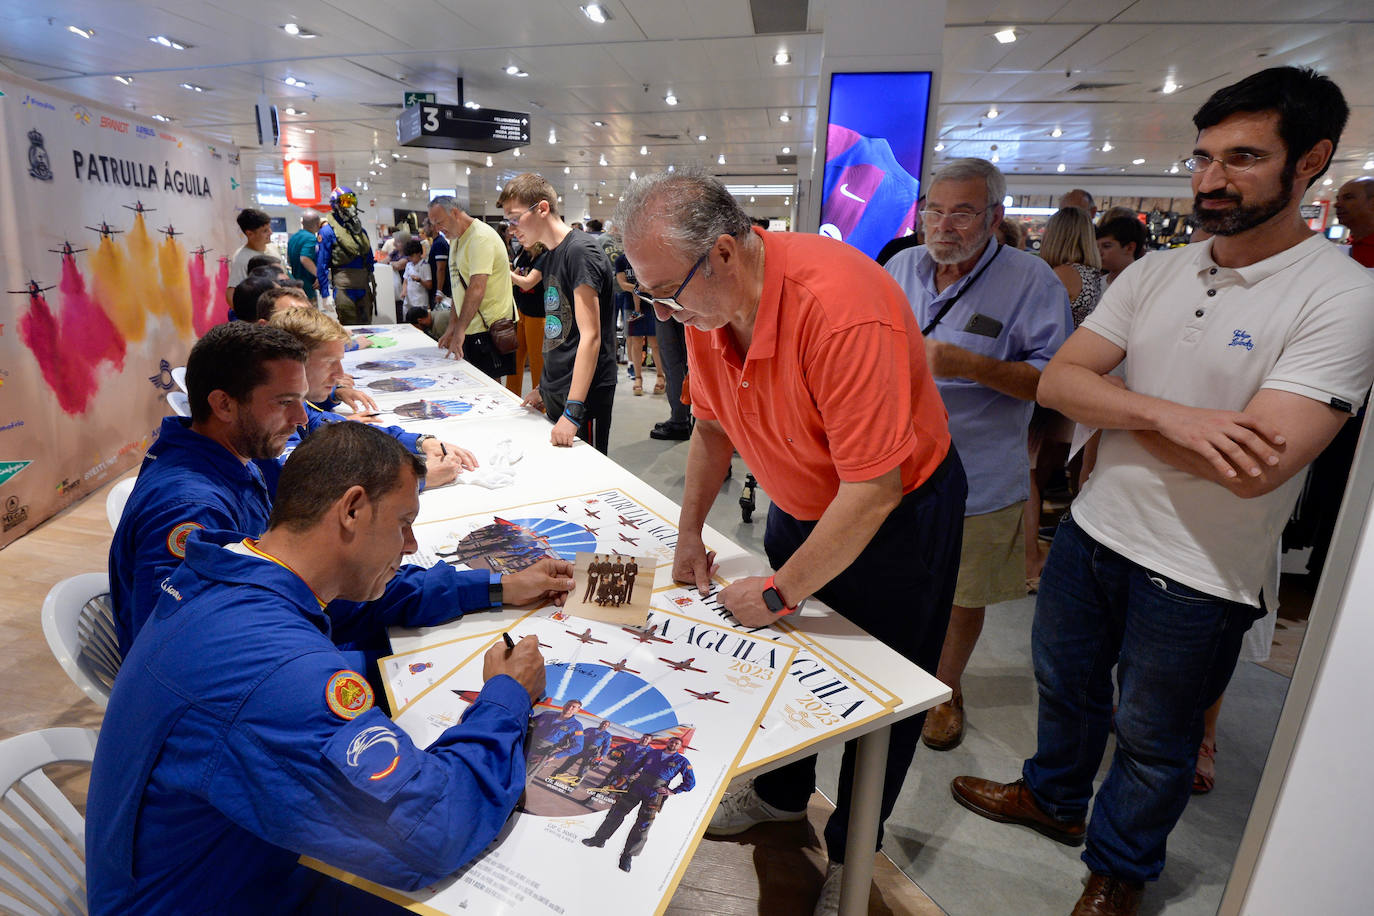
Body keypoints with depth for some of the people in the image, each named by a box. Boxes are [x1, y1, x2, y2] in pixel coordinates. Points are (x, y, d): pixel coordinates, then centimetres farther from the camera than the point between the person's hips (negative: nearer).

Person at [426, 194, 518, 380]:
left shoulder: (481, 237, -15)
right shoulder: (457, 239, 17)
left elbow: (477, 288, -25)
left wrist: (459, 330, -28)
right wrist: (452, 327, 15)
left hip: (490, 328, -9)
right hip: (470, 328, 9)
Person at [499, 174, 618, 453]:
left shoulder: (580, 251, -15)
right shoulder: (550, 256, 14)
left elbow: (590, 336, -21)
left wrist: (573, 411, -26)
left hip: (584, 394, -9)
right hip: (555, 394, 9)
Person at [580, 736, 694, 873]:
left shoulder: (682, 761, 4)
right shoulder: (654, 753, 15)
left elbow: (690, 782, 2)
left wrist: (672, 791, -4)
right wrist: (638, 774, 10)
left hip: (655, 794, -3)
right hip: (637, 786, 3)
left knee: (642, 826, -6)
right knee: (617, 812, 2)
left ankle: (628, 855, 6)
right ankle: (599, 839, 16)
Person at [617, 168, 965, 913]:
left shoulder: (839, 308, -37)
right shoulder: (704, 302, -12)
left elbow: (873, 488, -33)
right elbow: (712, 425, 4)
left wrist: (780, 595, -23)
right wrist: (689, 533, 3)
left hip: (898, 510, -6)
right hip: (800, 506, 7)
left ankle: (850, 853, 35)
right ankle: (781, 794, 47)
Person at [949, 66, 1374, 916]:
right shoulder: (1155, 272, 0)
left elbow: (1255, 467, -26)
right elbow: (1057, 381, -8)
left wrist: (1117, 406, -14)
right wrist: (1167, 413, -24)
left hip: (1199, 578, -5)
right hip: (1093, 530, 5)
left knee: (1153, 741, 17)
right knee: (1065, 682, 24)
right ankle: (1054, 798, 52)